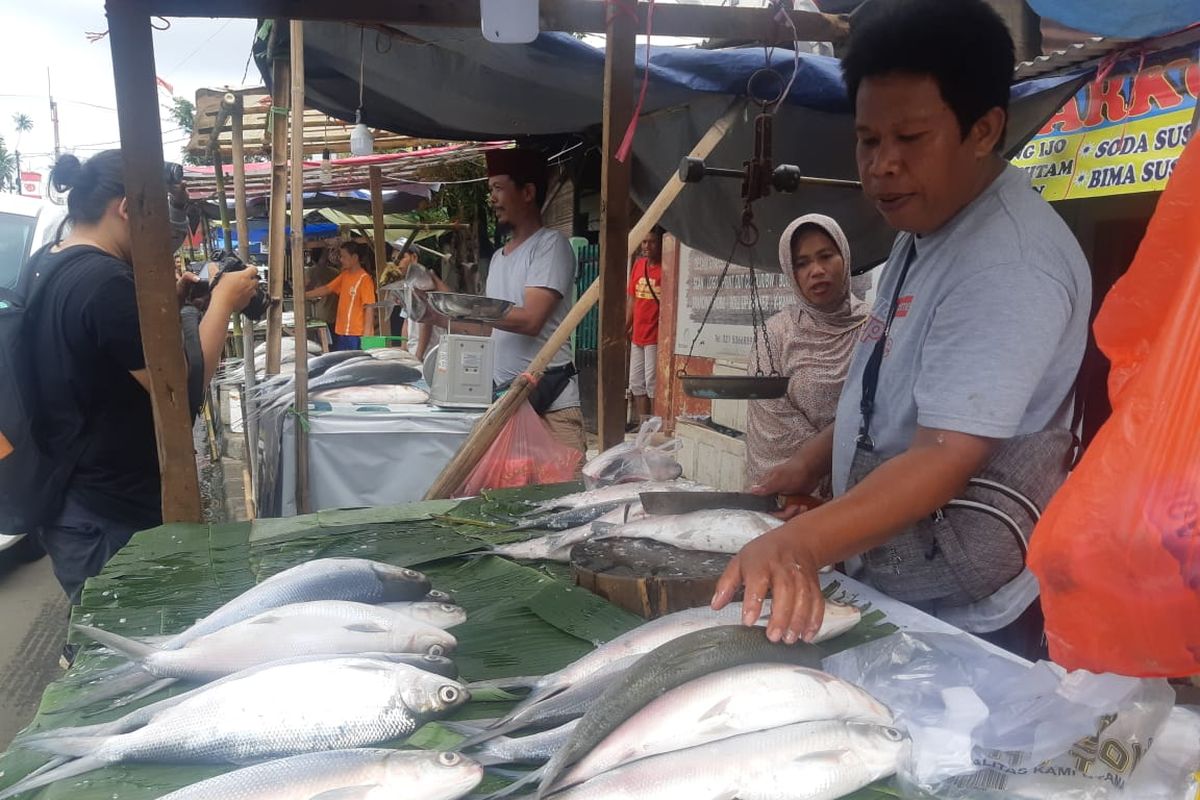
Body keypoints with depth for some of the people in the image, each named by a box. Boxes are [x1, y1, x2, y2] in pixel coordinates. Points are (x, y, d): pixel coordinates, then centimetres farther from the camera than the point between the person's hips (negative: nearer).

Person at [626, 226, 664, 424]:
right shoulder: (638, 265, 10)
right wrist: (625, 328, 15)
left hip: (656, 337, -8)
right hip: (637, 336, 8)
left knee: (653, 383, -4)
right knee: (636, 383, 12)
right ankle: (643, 425, 22)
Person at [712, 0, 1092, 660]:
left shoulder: (1009, 264, -24)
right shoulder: (925, 232, 7)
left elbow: (945, 459, -33)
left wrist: (801, 543, -44)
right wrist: (810, 465, 8)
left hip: (965, 619, -9)